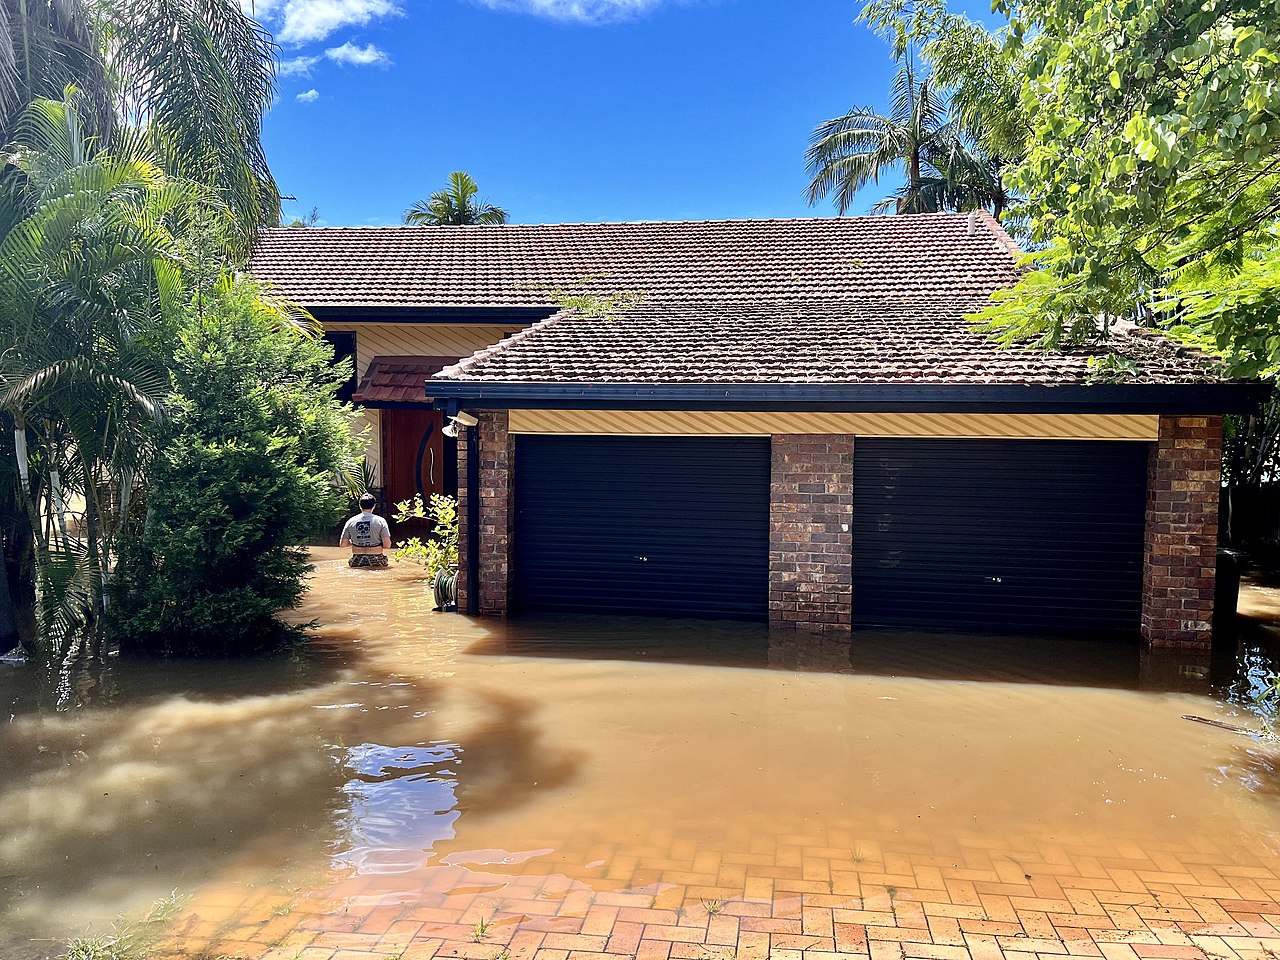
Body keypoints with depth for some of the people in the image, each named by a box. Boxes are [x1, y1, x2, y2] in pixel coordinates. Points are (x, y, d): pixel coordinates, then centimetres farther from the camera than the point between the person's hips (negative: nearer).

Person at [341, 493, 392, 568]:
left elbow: (343, 544, 9)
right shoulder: (380, 521, -4)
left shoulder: (350, 522, 4)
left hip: (356, 562, 3)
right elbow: (387, 545, -8)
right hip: (376, 562, -2)